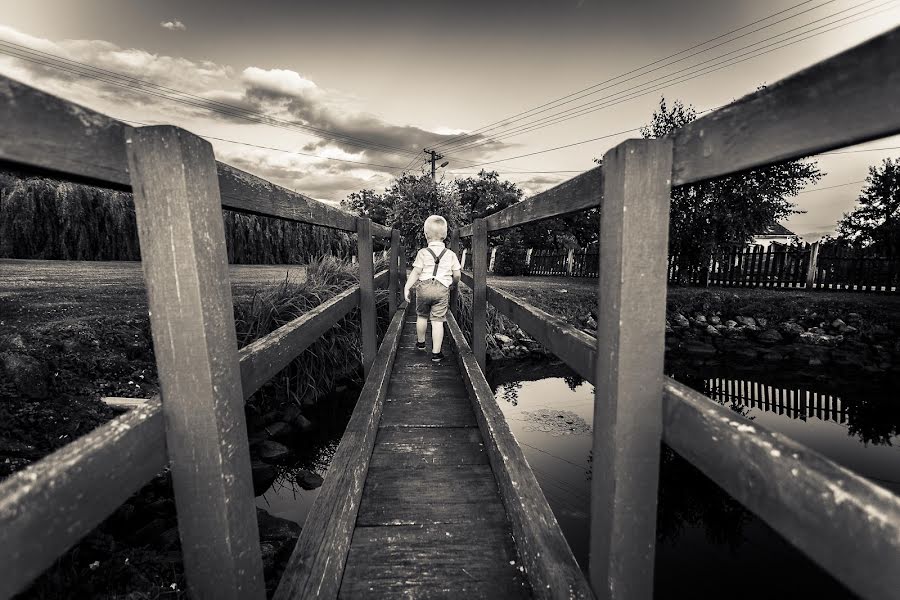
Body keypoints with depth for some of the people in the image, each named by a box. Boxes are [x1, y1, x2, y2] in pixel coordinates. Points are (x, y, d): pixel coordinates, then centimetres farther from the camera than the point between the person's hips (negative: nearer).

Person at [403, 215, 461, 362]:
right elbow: (457, 274, 4)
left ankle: (420, 342, 39)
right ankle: (436, 353, 4)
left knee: (422, 316, 20)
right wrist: (453, 284, 25)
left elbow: (415, 272, -5)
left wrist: (407, 288, -2)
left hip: (424, 287, 0)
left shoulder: (423, 253, 0)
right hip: (442, 289, 0)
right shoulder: (451, 254, 5)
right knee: (437, 321, 2)